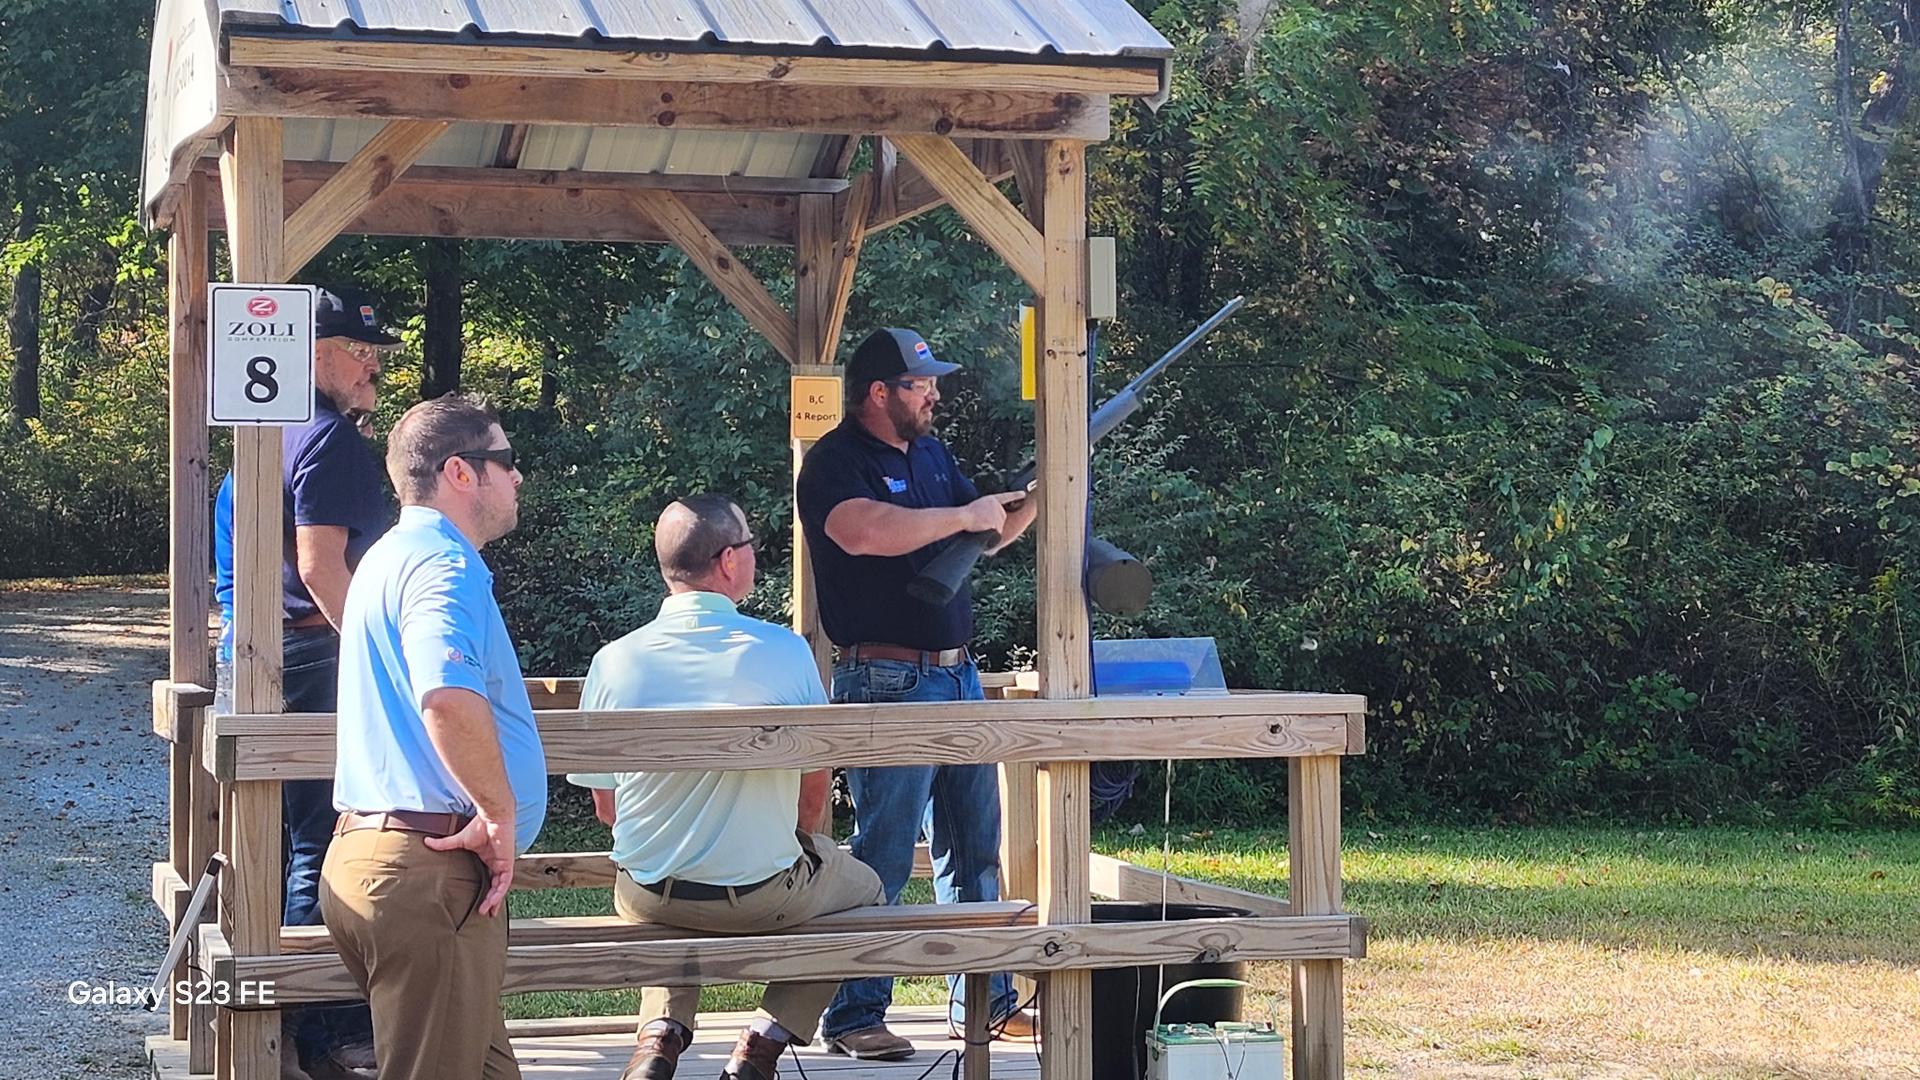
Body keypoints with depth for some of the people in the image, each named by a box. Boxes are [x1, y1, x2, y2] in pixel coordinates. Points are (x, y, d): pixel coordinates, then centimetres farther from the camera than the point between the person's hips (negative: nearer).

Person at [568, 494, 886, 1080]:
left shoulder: (614, 662, -11)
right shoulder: (785, 650, -13)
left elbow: (605, 804, -1)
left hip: (651, 899, 2)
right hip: (764, 897, -2)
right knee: (863, 888, 29)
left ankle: (661, 1032, 15)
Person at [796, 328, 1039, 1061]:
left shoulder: (932, 455, 15)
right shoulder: (836, 463, -11)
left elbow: (985, 537, 20)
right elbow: (865, 531, -30)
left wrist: (1032, 501, 1)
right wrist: (966, 515, -22)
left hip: (958, 676, 9)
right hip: (887, 682, -9)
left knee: (975, 846, 13)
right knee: (882, 856, -6)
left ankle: (983, 1001, 21)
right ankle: (853, 1017, 0)